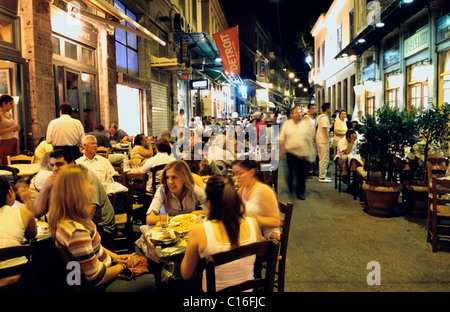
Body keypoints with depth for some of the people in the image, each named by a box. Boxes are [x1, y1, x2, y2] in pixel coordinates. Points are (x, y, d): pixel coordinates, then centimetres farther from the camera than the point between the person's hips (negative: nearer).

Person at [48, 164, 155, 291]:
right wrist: (123, 265, -10)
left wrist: (115, 256, 4)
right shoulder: (77, 232, -36)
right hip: (100, 286, -9)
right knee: (152, 280, 2)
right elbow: (97, 277, -27)